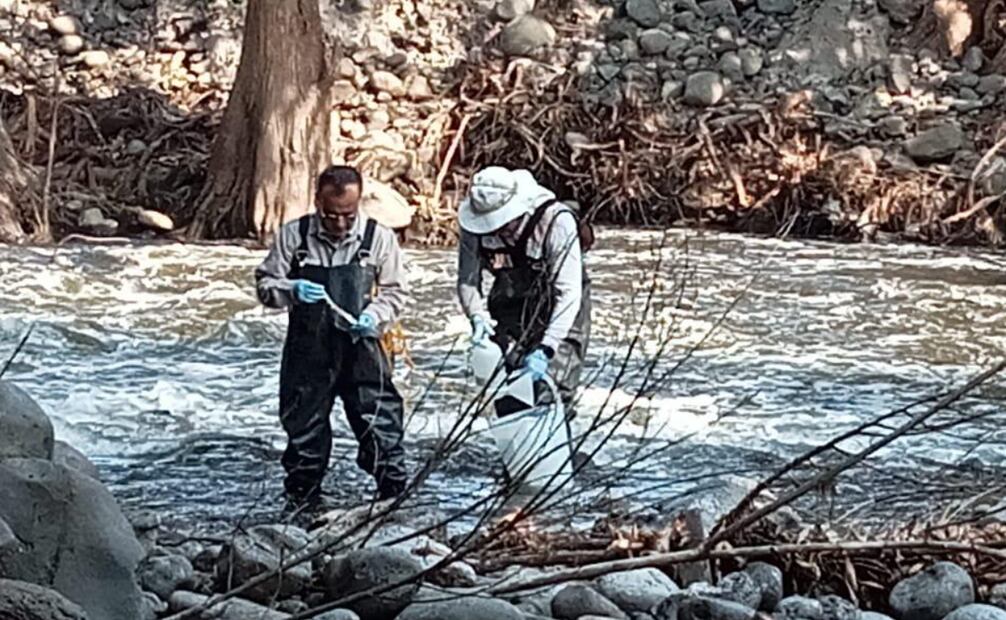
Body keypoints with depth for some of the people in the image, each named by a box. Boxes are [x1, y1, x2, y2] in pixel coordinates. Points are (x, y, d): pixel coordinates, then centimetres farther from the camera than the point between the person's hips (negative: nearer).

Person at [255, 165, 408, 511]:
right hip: (307, 352, 1)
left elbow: (395, 291, 5)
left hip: (360, 350, -1)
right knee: (304, 433, 12)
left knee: (381, 429, -4)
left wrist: (376, 316, -14)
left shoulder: (379, 238, -3)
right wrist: (292, 290, -18)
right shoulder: (294, 235, -1)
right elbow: (264, 284, 3)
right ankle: (300, 506, 27)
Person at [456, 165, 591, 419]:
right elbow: (467, 280, -8)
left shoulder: (556, 222, -31)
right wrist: (477, 316, -29)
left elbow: (569, 294, -33)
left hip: (559, 317, -4)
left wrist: (546, 349, -40)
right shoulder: (474, 226, -18)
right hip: (509, 310, 4)